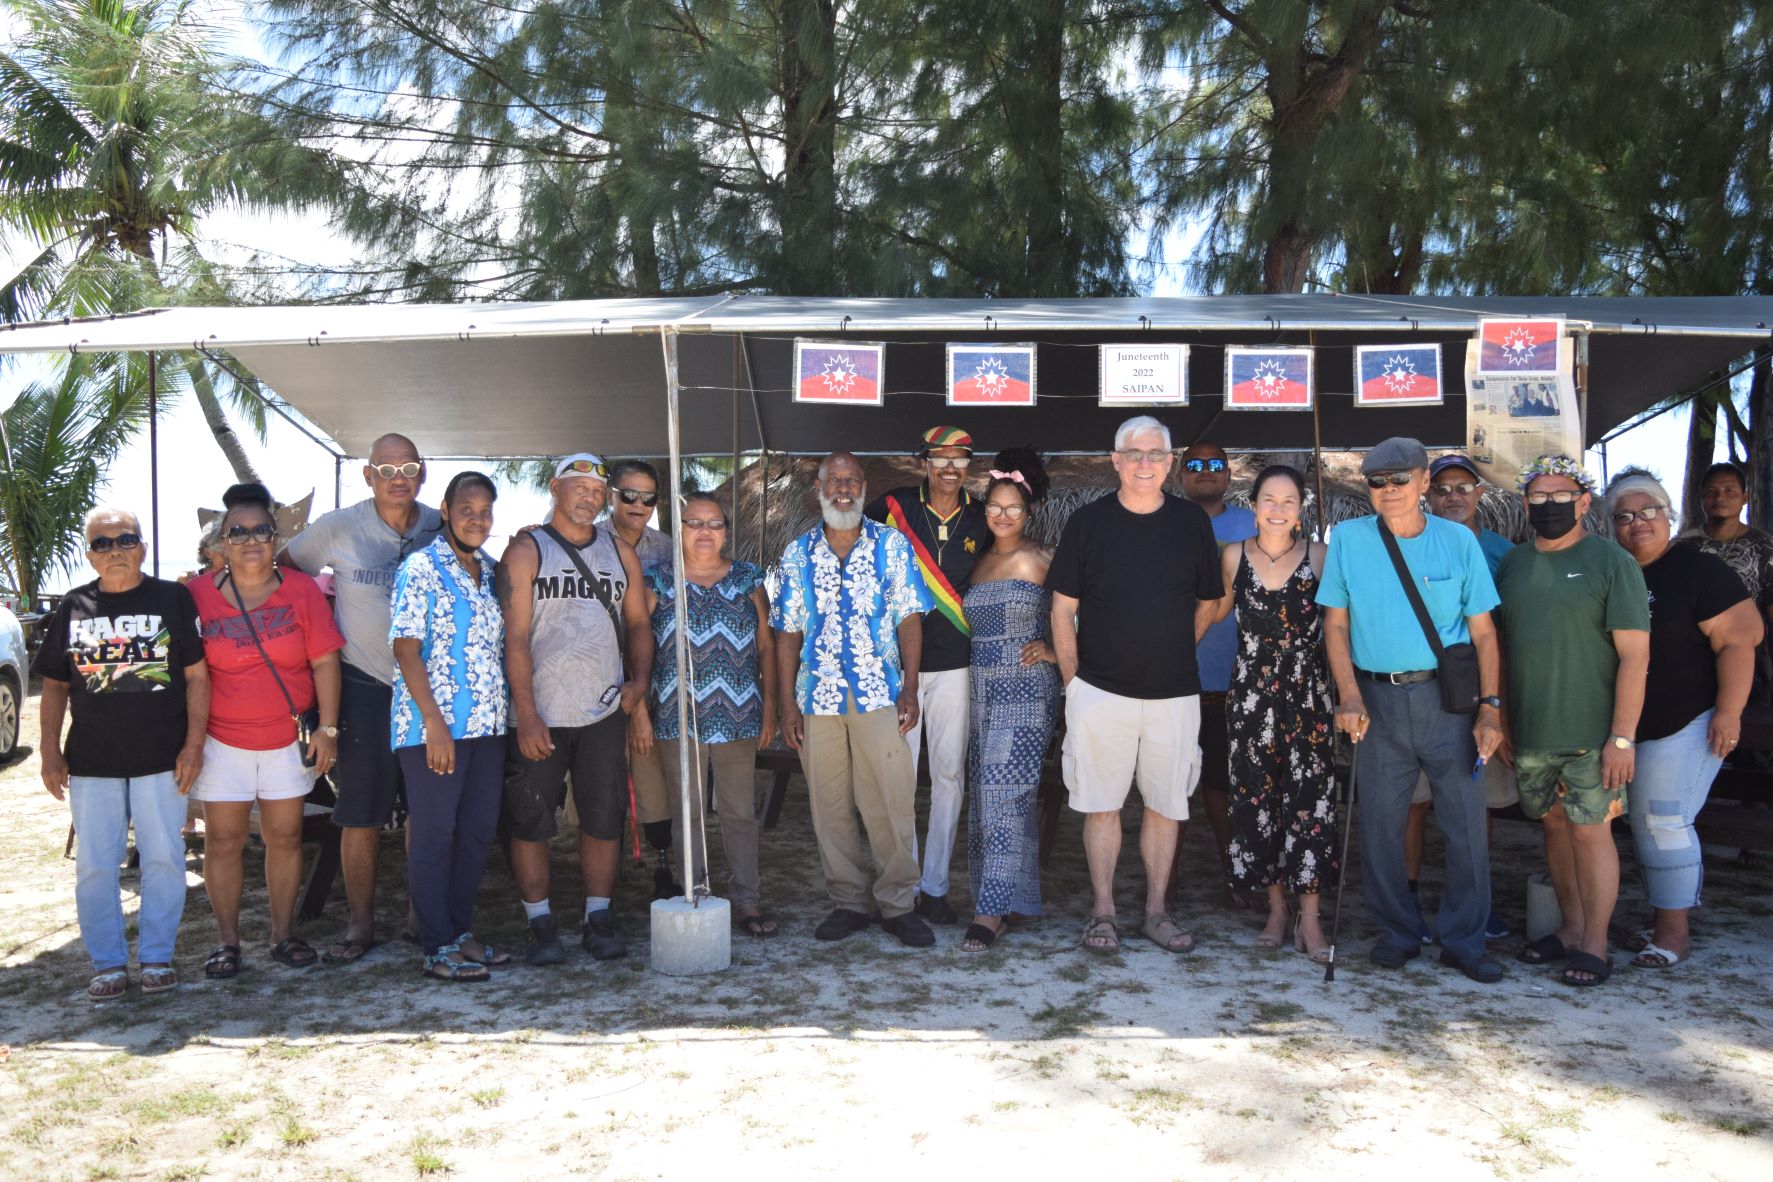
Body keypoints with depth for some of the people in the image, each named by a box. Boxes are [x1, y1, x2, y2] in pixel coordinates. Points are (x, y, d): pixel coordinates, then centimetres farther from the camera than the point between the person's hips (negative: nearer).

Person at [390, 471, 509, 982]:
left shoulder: (489, 571, 13)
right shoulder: (421, 568, -7)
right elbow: (406, 647, -12)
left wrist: (509, 715, 12)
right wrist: (434, 721, -18)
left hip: (487, 726, 7)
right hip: (433, 726, -7)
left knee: (479, 830, 11)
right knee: (433, 834, 1)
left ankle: (462, 930, 25)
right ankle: (439, 948, 8)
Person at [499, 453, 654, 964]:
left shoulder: (620, 552, 13)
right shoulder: (526, 551, -1)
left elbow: (638, 622, 16)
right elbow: (516, 636, -7)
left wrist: (639, 679, -2)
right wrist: (526, 715, -14)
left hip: (605, 711, 3)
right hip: (541, 715, -3)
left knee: (604, 817, 6)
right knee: (530, 820, 1)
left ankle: (599, 921, 17)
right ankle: (540, 924, 14)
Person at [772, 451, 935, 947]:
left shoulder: (892, 545, 6)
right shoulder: (797, 554, 9)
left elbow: (909, 620, 3)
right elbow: (788, 633, 8)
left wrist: (909, 689, -6)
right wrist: (787, 702, 2)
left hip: (880, 695, -2)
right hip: (817, 696, 2)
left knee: (892, 801, -4)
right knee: (830, 804, 6)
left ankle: (898, 904, 9)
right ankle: (847, 902, 19)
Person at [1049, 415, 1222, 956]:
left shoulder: (1193, 521, 4)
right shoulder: (1087, 522, 0)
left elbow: (1207, 603, 15)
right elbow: (1063, 610, 2)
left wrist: (1171, 654, 12)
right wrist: (1074, 682, -1)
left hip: (1174, 693, 2)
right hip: (1100, 692, -2)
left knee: (1166, 805, 8)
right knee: (1101, 805, 4)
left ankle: (1156, 912, 21)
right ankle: (1102, 912, 16)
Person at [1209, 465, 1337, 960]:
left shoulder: (1318, 556, -1)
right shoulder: (1234, 557, 3)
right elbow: (1216, 611, 18)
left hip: (1307, 694, -2)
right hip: (1251, 692, 2)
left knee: (1310, 800, -5)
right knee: (1257, 798, 5)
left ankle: (1309, 918, 4)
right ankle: (1276, 908, 19)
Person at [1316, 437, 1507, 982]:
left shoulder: (1458, 540, 2)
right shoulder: (1348, 539, 2)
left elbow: (1483, 631, 3)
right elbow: (1335, 623, 3)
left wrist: (1490, 707, -3)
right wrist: (1349, 695, -8)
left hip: (1447, 697, 0)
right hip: (1377, 698, 1)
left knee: (1466, 820, 1)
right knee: (1379, 823, 7)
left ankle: (1464, 941, 15)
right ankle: (1397, 933, 23)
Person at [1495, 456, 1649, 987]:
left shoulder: (1612, 562, -6)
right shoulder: (1512, 563, 9)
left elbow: (1635, 655, -10)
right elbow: (1500, 643, 16)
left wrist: (1622, 737, -15)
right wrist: (1499, 719, 11)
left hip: (1592, 732, -5)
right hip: (1531, 732, 5)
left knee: (1590, 831, 0)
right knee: (1555, 825, 13)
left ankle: (1594, 945, 12)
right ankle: (1571, 928, 27)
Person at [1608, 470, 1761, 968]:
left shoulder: (1699, 570, -10)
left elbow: (1739, 638, -14)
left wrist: (1729, 711, -19)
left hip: (1687, 723, -7)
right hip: (1627, 726, 7)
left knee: (1664, 821, -6)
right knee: (1643, 823, 11)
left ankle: (1674, 930, 5)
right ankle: (1662, 918, 23)